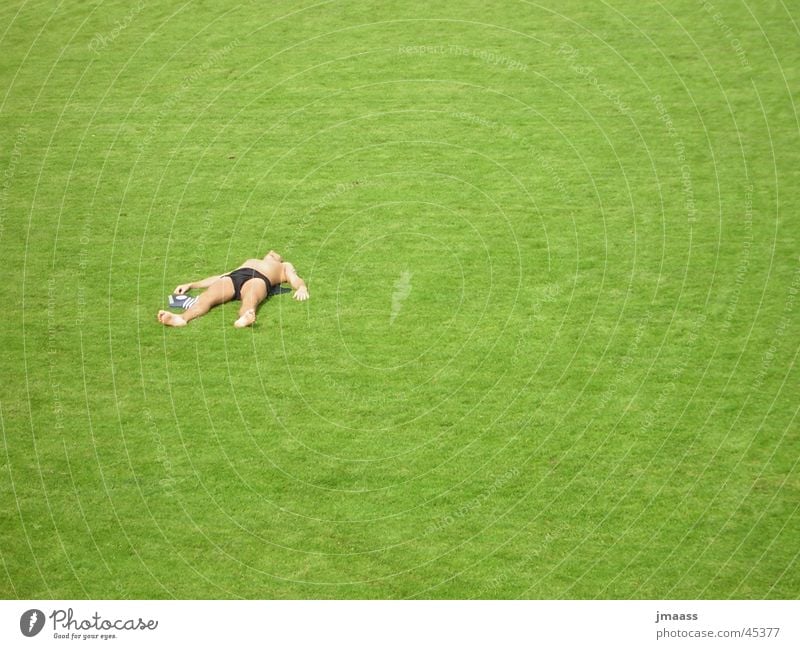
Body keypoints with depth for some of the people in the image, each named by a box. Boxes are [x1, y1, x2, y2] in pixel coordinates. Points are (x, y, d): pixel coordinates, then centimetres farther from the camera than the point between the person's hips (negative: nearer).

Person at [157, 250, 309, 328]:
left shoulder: (285, 266, 40)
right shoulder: (249, 261, 47)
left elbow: (296, 279, 19)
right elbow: (219, 277, 37)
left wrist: (302, 288, -6)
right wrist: (191, 285, 27)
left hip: (258, 279, -3)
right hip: (233, 277, 3)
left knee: (250, 299, -40)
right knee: (208, 296, -31)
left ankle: (245, 318, -73)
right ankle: (181, 318, -59)